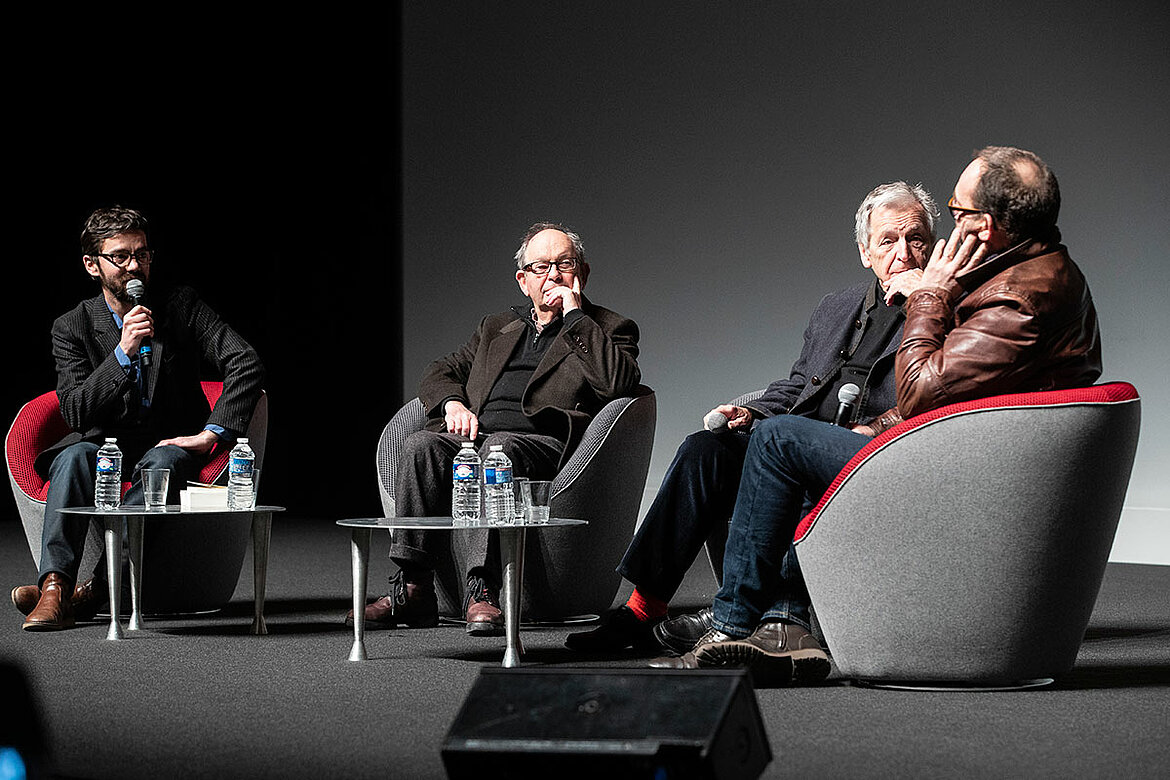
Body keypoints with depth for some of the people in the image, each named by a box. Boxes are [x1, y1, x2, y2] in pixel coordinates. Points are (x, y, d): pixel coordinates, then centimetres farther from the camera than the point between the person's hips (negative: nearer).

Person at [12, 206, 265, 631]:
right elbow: (76, 413, -14)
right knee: (74, 457, -33)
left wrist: (211, 433, -20)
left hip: (169, 442, -1)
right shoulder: (73, 327, -3)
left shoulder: (180, 305, -3)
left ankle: (92, 588, -42)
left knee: (161, 465, -36)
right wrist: (123, 352, -25)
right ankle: (55, 585, -43)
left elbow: (246, 364, -11)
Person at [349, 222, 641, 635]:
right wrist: (452, 403, 3)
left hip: (541, 442, -5)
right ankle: (411, 589, -29)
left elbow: (620, 381, -7)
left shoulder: (609, 330, 15)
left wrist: (574, 315, -3)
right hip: (474, 435, 5)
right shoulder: (497, 327, 30)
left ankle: (481, 590, -46)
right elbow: (440, 372, 27)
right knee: (419, 446, -26)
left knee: (498, 449, -38)